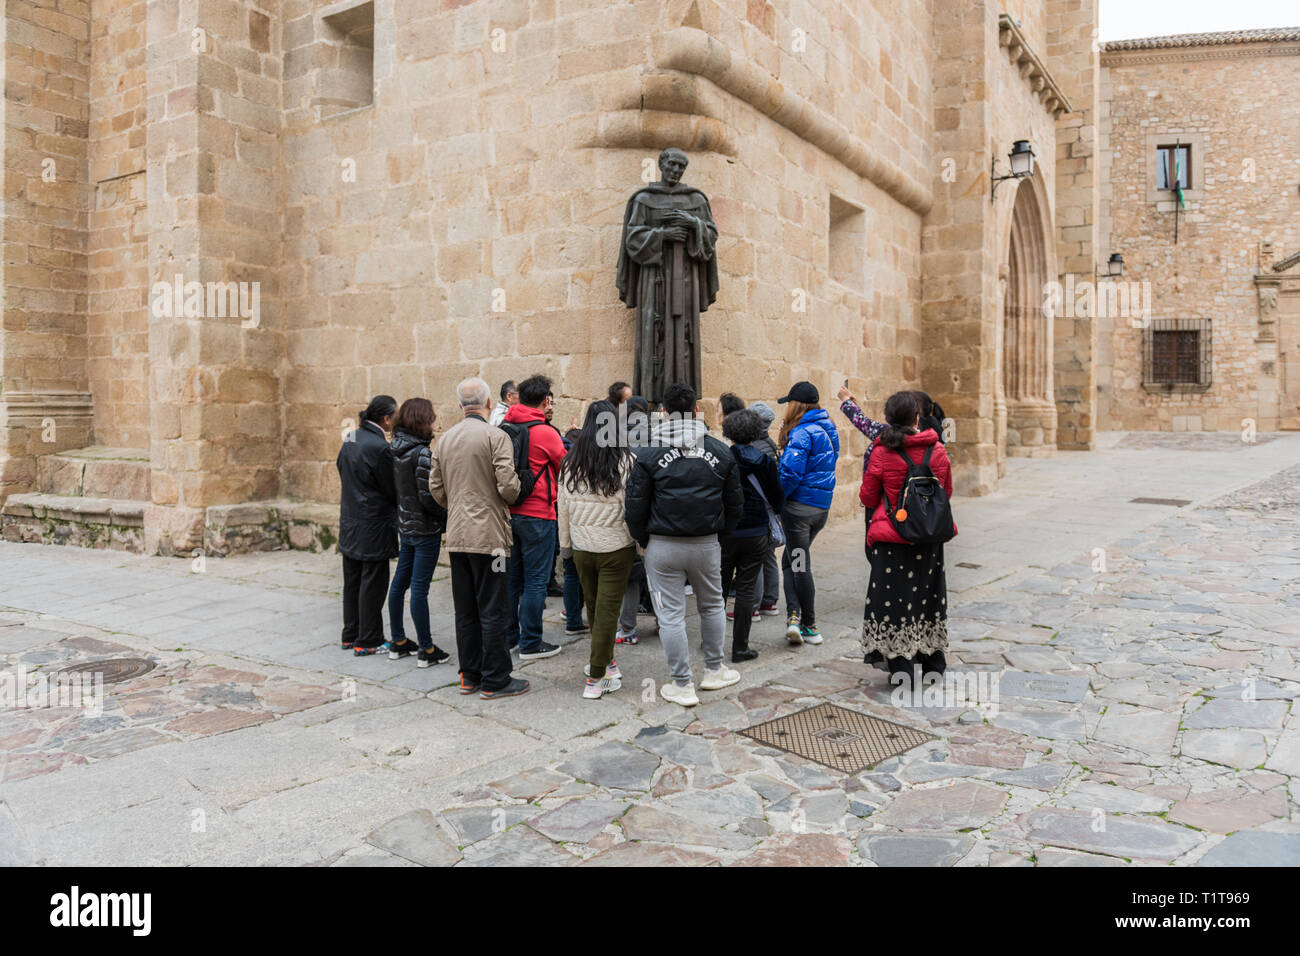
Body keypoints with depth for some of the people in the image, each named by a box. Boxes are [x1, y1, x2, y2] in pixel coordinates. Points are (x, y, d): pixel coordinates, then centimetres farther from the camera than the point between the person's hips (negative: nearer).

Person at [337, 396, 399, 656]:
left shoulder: (350, 439, 7)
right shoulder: (379, 447, -19)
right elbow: (393, 491, -14)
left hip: (349, 525, 9)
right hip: (373, 528, -9)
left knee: (353, 582, 16)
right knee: (372, 584, 0)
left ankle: (350, 635, 27)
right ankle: (367, 641, 7)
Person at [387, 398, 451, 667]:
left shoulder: (398, 450, 8)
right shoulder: (422, 453, -17)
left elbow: (399, 490, 13)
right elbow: (427, 496, -20)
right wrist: (446, 517, -8)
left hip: (405, 525, 9)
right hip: (425, 528, -9)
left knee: (400, 582, 14)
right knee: (419, 588, -4)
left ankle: (398, 642, 26)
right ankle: (426, 650, 3)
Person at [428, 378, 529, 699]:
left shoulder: (444, 440, 9)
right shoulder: (496, 436, -12)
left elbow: (436, 489, 11)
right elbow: (508, 486, -17)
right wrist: (511, 495, 5)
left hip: (457, 536, 7)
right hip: (489, 535, -6)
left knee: (465, 611, 14)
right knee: (493, 611, 1)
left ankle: (469, 677, 23)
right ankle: (494, 681, 7)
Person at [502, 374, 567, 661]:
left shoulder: (504, 429, 5)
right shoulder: (544, 432, -14)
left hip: (509, 514, 7)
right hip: (538, 515, -7)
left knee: (512, 578, 16)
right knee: (535, 580, 1)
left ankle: (508, 636, 27)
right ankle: (530, 644, 7)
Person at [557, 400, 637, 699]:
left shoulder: (570, 463, 1)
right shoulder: (626, 462, -11)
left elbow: (563, 508, 7)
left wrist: (565, 545, 18)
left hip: (582, 548, 4)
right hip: (616, 548, -4)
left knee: (593, 607, 18)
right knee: (608, 610, 3)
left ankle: (603, 660, 34)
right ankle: (597, 678, 7)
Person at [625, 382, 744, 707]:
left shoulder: (648, 453, -7)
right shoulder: (721, 451, 2)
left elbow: (635, 505, -6)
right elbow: (735, 503, 7)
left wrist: (643, 540, 9)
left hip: (663, 546, -3)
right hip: (707, 545, 3)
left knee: (671, 614, 5)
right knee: (712, 606, 21)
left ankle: (682, 685, 12)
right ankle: (714, 671, 34)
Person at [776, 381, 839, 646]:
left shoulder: (802, 433, -15)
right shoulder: (828, 429, 12)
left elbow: (791, 472, -23)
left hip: (799, 505, -8)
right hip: (822, 506, 8)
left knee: (799, 564, 2)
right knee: (791, 560, 15)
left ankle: (808, 624, 9)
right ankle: (795, 616, 8)